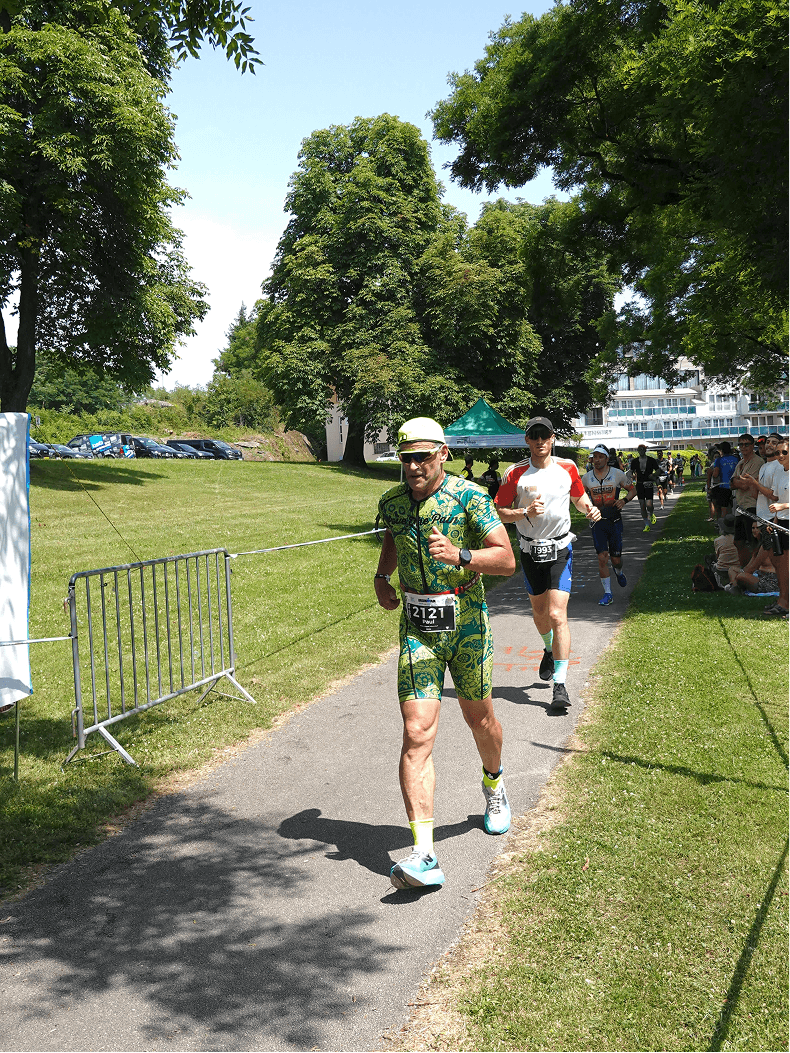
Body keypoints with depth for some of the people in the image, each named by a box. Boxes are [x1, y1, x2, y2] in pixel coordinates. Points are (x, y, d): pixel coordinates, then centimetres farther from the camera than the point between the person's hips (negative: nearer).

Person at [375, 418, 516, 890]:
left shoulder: (470, 497, -11)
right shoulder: (392, 502, 2)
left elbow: (507, 560, -14)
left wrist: (460, 556, -30)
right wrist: (382, 577, 11)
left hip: (467, 624, -2)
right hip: (417, 627, 2)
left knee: (480, 719, 17)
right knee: (417, 734, -11)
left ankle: (494, 783, 52)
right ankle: (425, 855, -14)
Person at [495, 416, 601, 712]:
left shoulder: (567, 467, 1)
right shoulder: (515, 473, -5)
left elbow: (579, 496, 18)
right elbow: (500, 512, -3)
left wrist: (589, 508, -2)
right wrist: (526, 512, -20)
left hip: (560, 549, -1)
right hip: (530, 550, 1)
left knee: (557, 615, -12)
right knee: (539, 612, 17)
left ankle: (560, 685, -10)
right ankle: (550, 649, 50)